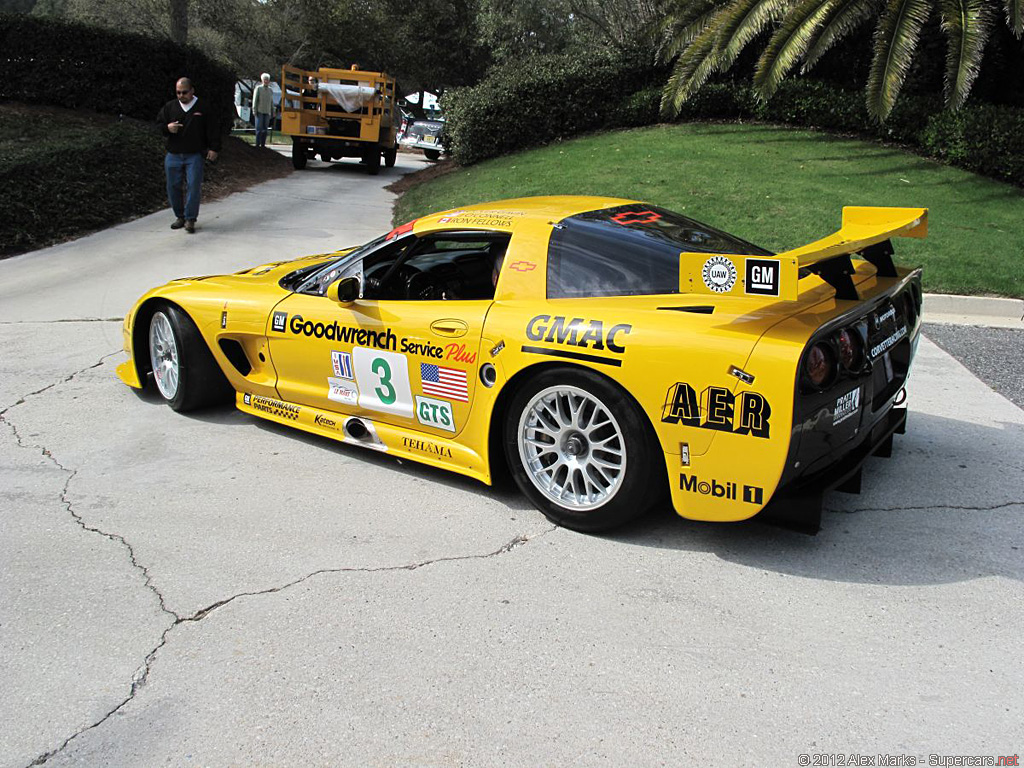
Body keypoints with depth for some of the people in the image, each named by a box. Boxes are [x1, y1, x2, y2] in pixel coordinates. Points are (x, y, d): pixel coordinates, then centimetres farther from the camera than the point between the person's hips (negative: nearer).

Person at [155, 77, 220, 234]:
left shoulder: (203, 107, 1)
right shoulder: (169, 107, 9)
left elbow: (213, 129, 2)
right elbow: (158, 124, 14)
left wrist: (214, 148, -6)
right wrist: (167, 128, -9)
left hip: (194, 156, -3)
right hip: (173, 155, 3)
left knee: (193, 186, -10)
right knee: (173, 187, 5)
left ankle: (190, 219, -1)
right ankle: (179, 216, 19)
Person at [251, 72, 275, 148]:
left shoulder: (270, 90, 15)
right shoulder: (258, 88, 3)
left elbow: (272, 103, 16)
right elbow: (255, 100, 0)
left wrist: (272, 114, 13)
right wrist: (254, 111, -7)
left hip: (267, 112, 4)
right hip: (260, 111, -4)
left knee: (265, 129, 2)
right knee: (259, 128, -6)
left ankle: (263, 144, 6)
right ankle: (257, 144, -4)